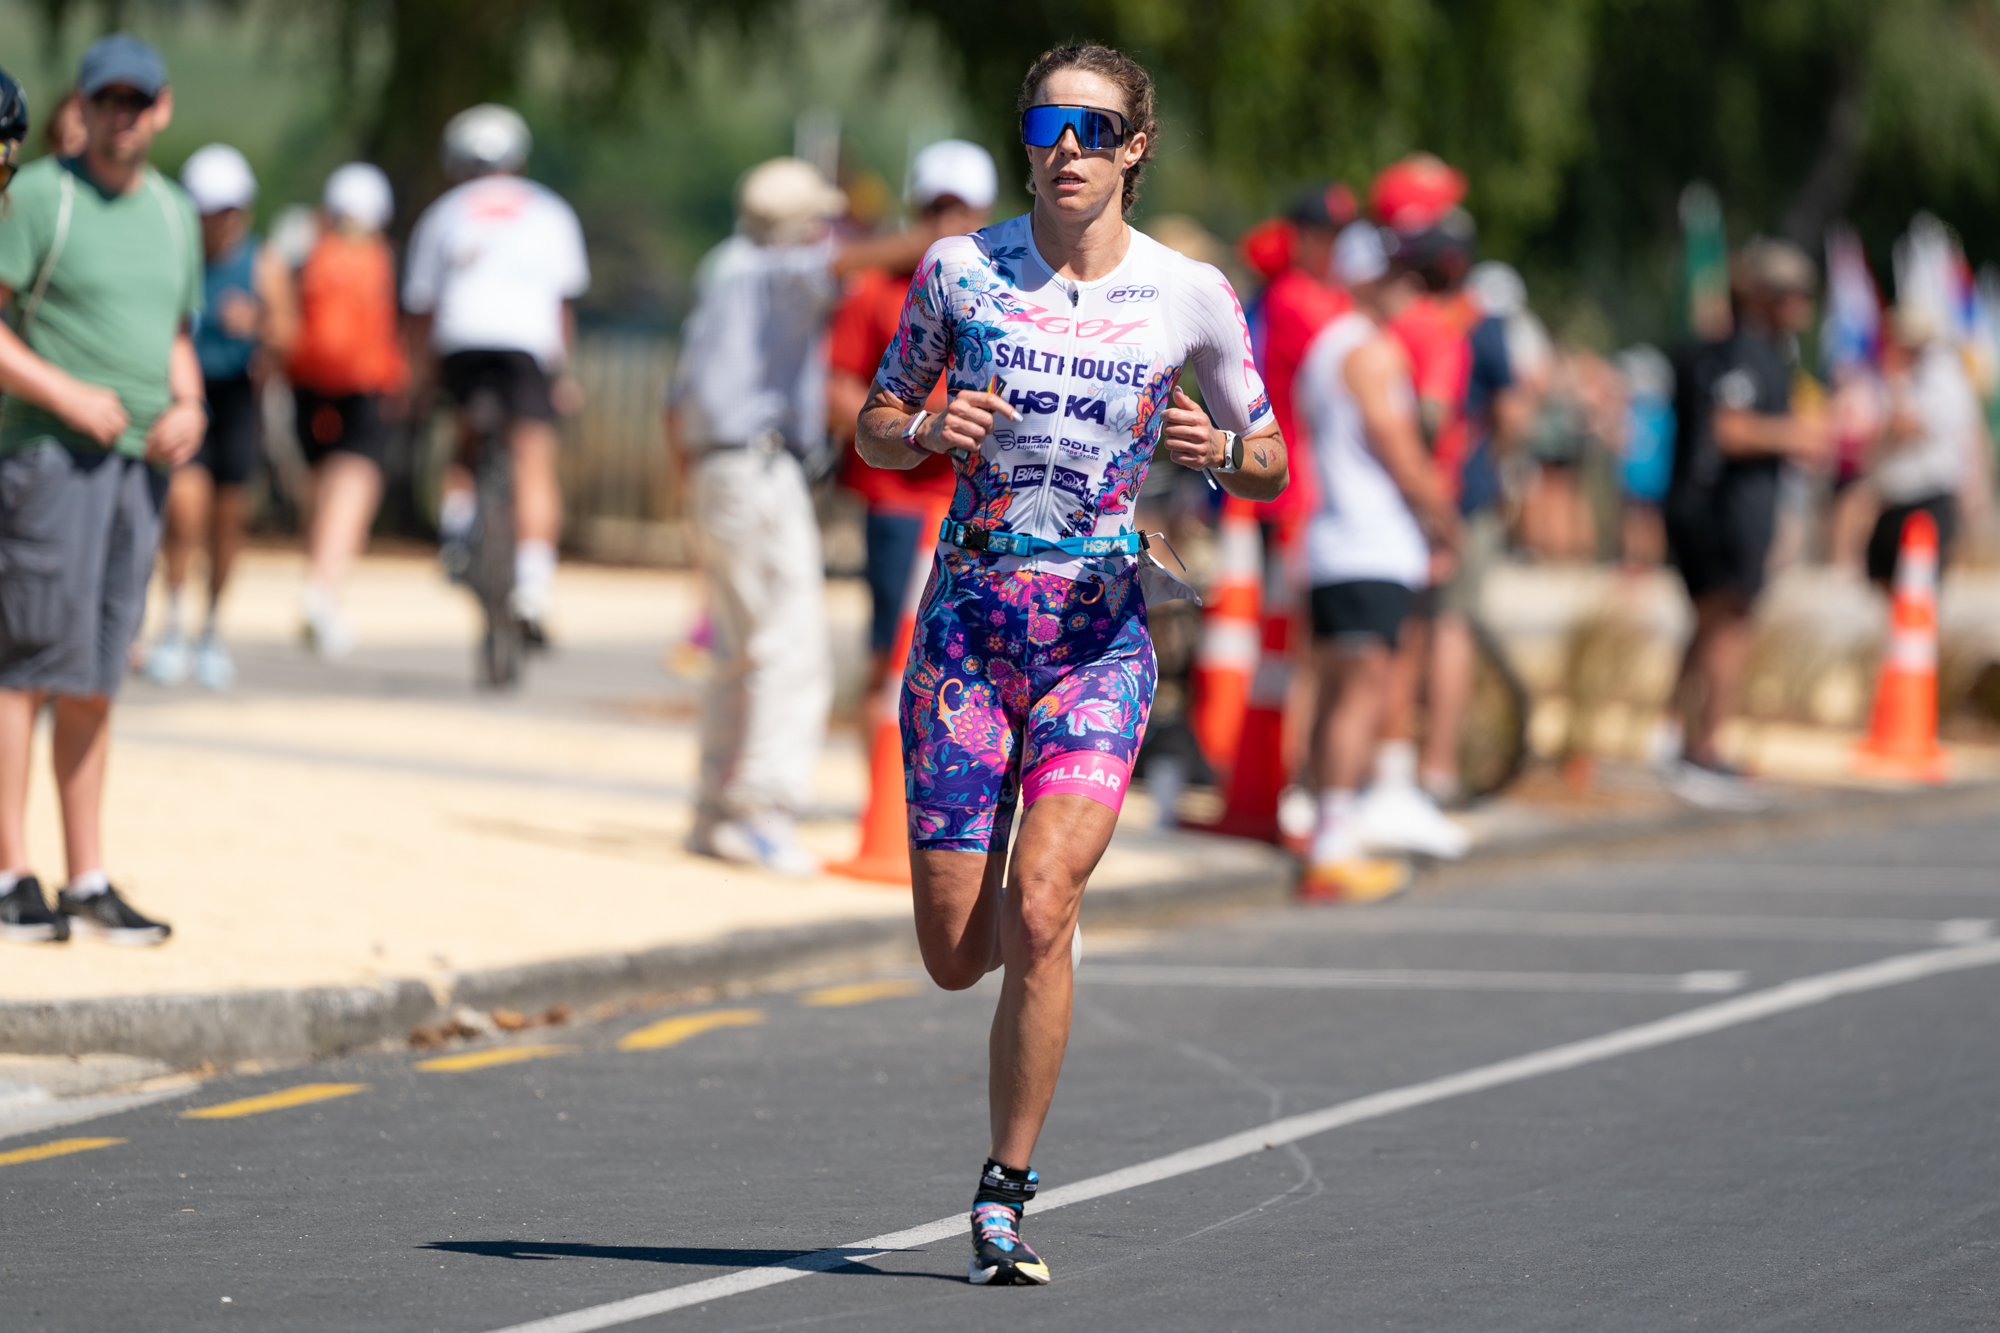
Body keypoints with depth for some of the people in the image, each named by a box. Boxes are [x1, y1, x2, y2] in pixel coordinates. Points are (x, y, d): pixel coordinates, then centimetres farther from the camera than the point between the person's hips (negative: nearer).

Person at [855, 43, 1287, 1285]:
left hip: (1103, 638, -1)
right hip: (970, 624, 1)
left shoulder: (1191, 296, 1)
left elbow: (1269, 465, 11)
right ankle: (1057, 918, 39)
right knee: (955, 954, 0)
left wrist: (1220, 449, -12)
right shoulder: (962, 270, 1)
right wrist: (928, 431, -12)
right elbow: (875, 429, 11)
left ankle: (1007, 1194, -7)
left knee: (1038, 915, -20)